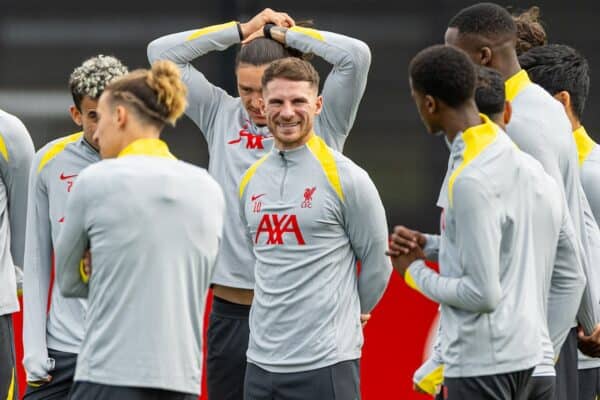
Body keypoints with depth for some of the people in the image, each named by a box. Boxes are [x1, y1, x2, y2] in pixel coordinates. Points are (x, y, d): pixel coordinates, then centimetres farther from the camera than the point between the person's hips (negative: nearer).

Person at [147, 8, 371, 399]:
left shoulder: (320, 123, 1)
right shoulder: (222, 115, 10)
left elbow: (356, 55, -10)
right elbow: (162, 52, 10)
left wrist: (284, 34, -1)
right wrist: (243, 30, 7)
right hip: (231, 311, 3)